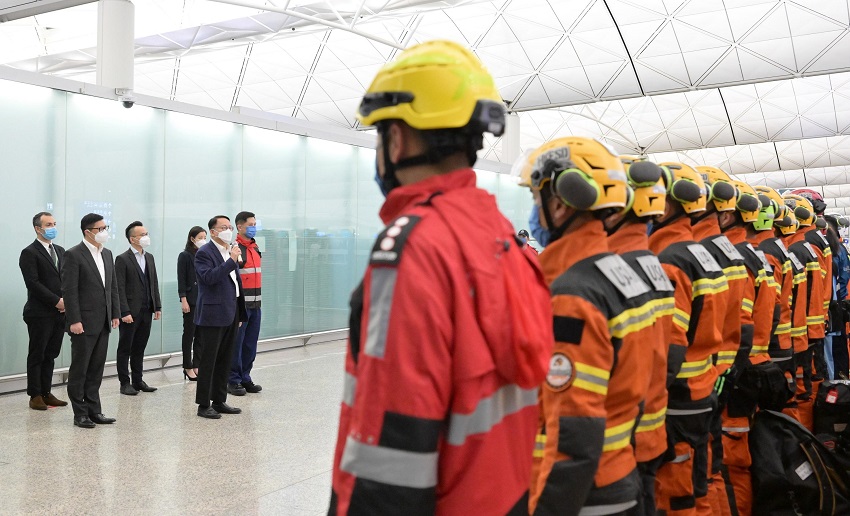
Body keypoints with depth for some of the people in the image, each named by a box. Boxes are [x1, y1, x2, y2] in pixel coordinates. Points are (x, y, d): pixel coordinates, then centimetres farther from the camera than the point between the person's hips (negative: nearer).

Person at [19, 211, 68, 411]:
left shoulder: (60, 251, 16)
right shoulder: (29, 253, -6)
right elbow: (33, 283, -14)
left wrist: (67, 301, -2)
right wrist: (57, 301, -16)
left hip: (59, 312, 6)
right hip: (40, 313, -6)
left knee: (50, 354, 10)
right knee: (37, 355, 2)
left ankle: (46, 393, 17)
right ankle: (35, 396, 9)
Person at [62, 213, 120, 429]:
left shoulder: (107, 254, 12)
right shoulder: (74, 255, -9)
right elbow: (69, 290, -13)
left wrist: (115, 313, 10)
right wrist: (74, 320, -17)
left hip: (103, 322, 7)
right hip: (84, 322, -7)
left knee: (96, 369, 11)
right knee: (79, 369, 3)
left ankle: (94, 410, 19)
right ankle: (80, 413, 11)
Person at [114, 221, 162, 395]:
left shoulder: (149, 257, 12)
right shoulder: (122, 259, -9)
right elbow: (120, 288, -13)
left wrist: (157, 307, 9)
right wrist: (125, 312, -18)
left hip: (146, 311, 6)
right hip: (130, 313, -6)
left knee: (139, 348, 13)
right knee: (125, 349, 5)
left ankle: (137, 381, 20)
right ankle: (125, 383, 11)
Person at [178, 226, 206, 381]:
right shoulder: (184, 256, -5)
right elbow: (181, 280, -7)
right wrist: (183, 300, -13)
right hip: (191, 300, -5)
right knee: (189, 333, 4)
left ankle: (197, 365, 17)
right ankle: (188, 367, 11)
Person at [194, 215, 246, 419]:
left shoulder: (231, 251, 15)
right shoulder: (204, 253, -9)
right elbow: (209, 277, -25)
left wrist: (240, 313, 18)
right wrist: (232, 260, -25)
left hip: (231, 315, 8)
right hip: (213, 315, -8)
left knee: (225, 361, 13)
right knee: (208, 361, -1)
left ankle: (219, 401, 22)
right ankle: (203, 405, 7)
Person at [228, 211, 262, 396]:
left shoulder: (255, 247, 14)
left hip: (255, 304, 8)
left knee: (250, 345, 12)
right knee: (236, 344, 1)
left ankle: (245, 378, 22)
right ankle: (234, 381, 10)